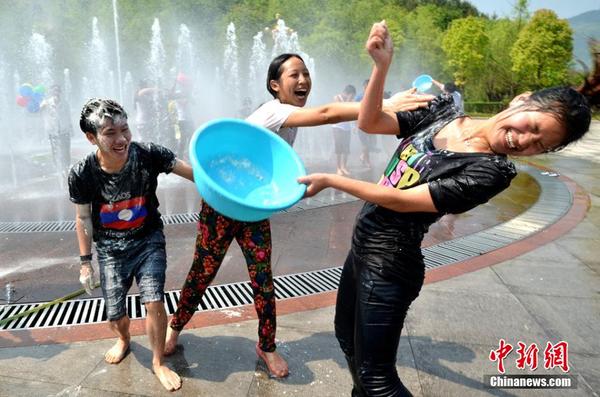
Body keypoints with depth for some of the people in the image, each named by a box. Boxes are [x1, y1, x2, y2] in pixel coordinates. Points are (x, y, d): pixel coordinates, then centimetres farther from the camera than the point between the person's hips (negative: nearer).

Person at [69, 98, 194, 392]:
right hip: (111, 248, 1)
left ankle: (158, 363, 16)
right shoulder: (82, 174, -19)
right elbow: (83, 218, -4)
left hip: (148, 240, -1)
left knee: (154, 301, -13)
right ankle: (123, 340, 48)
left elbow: (195, 174, -21)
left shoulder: (148, 155, -22)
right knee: (115, 314, 8)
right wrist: (85, 262, 2)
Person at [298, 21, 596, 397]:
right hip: (362, 246, 7)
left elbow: (400, 200, -22)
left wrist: (330, 180, -15)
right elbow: (369, 123, -2)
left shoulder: (489, 171, -20)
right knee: (348, 337, 26)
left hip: (389, 264, -7)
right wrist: (382, 65, -16)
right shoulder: (442, 110, -1)